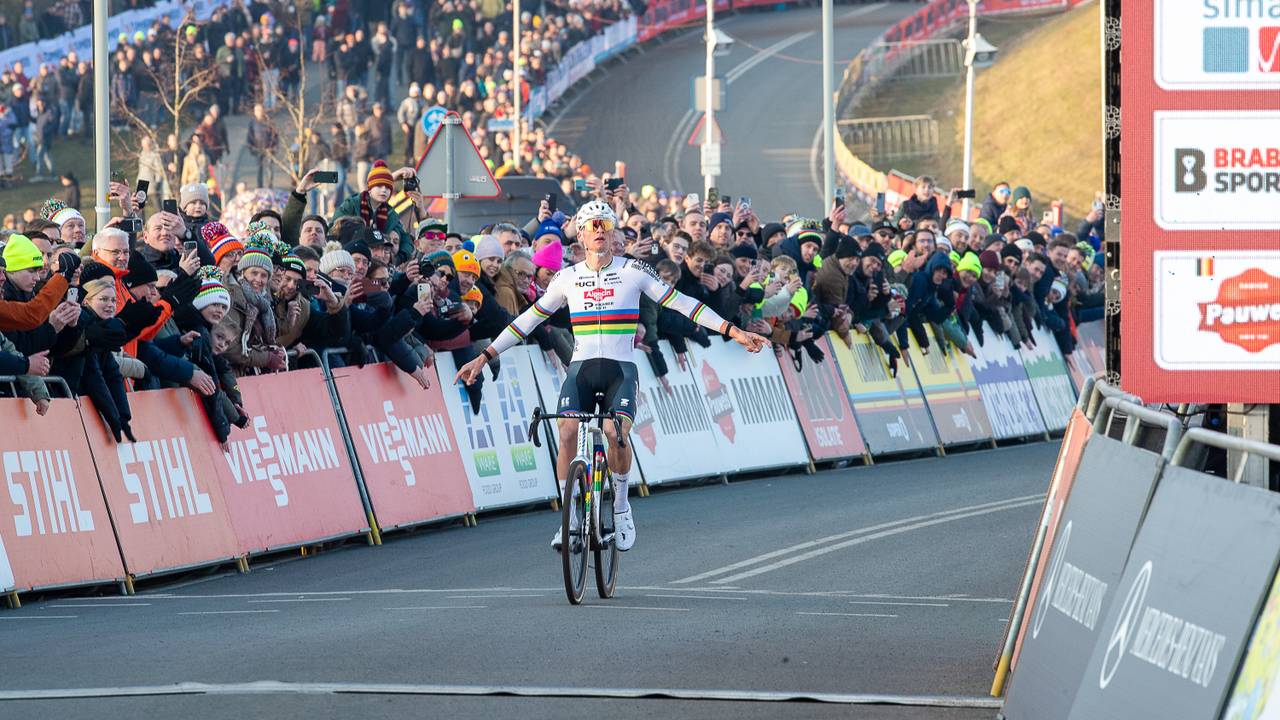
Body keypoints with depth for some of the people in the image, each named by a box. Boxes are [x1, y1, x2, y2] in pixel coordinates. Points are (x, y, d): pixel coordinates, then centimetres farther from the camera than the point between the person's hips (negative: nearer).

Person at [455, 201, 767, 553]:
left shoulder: (634, 270, 4)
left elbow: (680, 303, 4)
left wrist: (733, 332, -1)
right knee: (568, 433, -22)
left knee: (616, 434, -26)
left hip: (621, 369, -2)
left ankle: (621, 505, 0)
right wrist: (485, 357, 14)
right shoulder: (568, 278, 10)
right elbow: (529, 318, 15)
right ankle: (570, 521, -13)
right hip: (581, 367, 2)